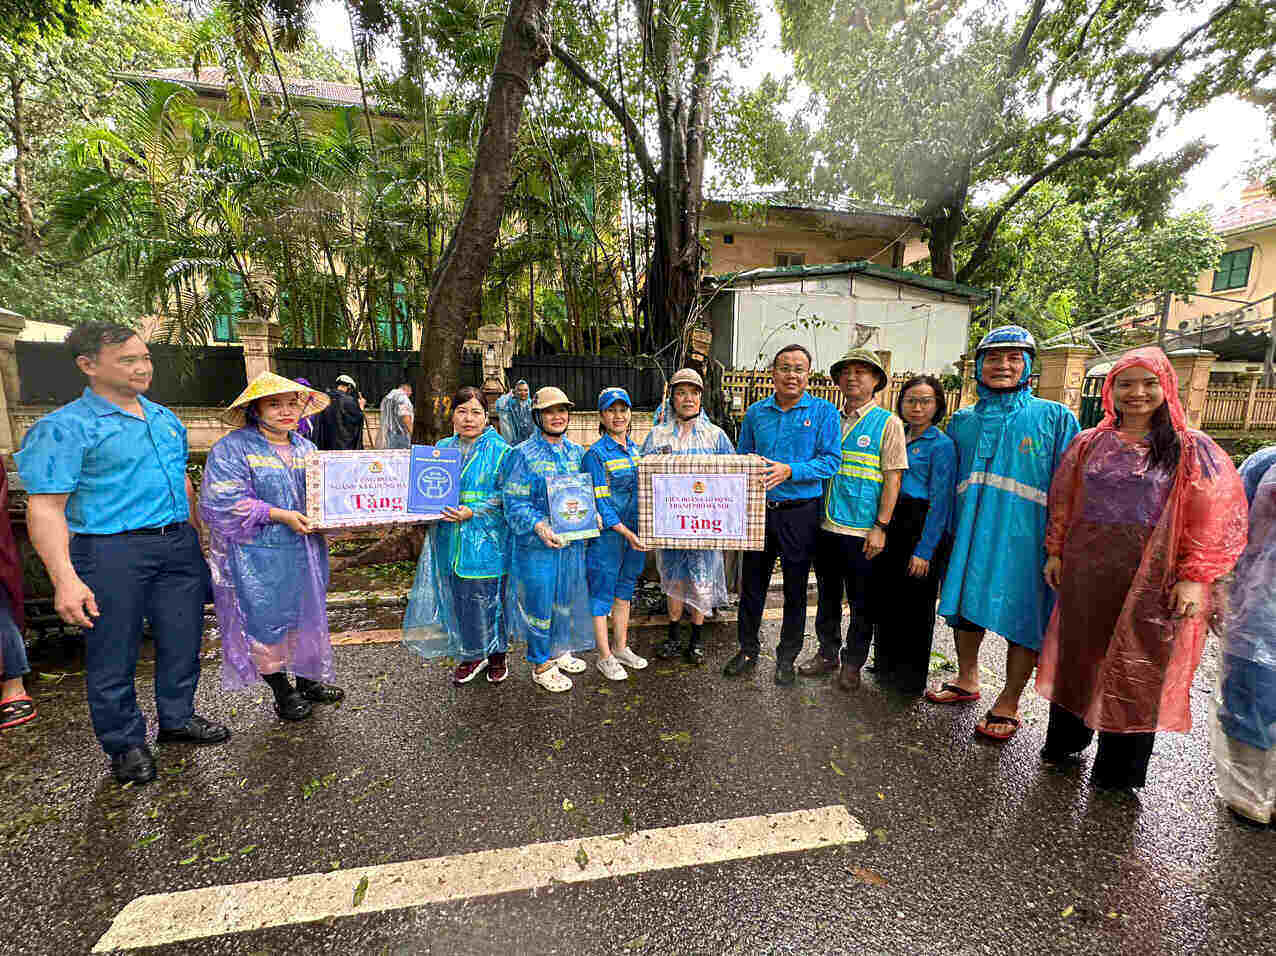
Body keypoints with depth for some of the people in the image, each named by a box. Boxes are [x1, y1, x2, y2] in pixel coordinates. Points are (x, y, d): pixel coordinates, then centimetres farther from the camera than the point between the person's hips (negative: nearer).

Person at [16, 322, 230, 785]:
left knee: (182, 640, 15)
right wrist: (65, 578, -21)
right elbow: (44, 506, -13)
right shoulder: (64, 427, -8)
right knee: (113, 654, 8)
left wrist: (195, 536, 18)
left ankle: (177, 718, 35)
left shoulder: (165, 418, 12)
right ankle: (125, 743, 28)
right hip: (112, 554, -5)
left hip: (178, 545, 6)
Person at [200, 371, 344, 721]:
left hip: (303, 552, 6)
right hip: (259, 557, -5)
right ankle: (282, 693, 26)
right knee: (267, 621, 7)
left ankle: (308, 681, 35)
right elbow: (224, 502, -17)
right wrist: (280, 515, -20)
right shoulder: (233, 448, -9)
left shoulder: (305, 449, 10)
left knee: (305, 616, 16)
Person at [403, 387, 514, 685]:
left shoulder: (499, 451, -5)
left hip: (486, 540, -4)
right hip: (449, 540, 4)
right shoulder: (442, 448, 10)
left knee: (488, 597, 5)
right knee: (457, 598, 12)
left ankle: (497, 654, 27)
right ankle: (471, 654, 32)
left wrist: (473, 512, -18)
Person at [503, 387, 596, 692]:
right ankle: (541, 664, 24)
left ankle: (559, 650, 40)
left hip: (572, 541, 6)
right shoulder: (524, 454, -9)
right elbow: (513, 501, -13)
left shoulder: (576, 452, 8)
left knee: (566, 600, 18)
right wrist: (538, 525, -27)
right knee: (539, 602, 5)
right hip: (537, 543, -5)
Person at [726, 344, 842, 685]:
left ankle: (787, 657, 27)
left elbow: (831, 460, -9)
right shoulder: (756, 412, 8)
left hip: (800, 513, -2)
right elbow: (741, 458, 16)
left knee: (795, 589, 9)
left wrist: (790, 471, -20)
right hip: (758, 511, 3)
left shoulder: (823, 411, -1)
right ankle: (748, 650, 29)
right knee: (752, 583, 11)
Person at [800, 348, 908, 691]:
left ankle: (853, 662, 25)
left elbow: (892, 479, -7)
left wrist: (880, 527, -13)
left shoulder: (888, 424, -3)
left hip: (861, 531, -4)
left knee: (861, 602, 8)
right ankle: (827, 653, 32)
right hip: (826, 525, 5)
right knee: (827, 596, 16)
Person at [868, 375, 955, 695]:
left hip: (921, 530, -6)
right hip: (889, 528, 6)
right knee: (884, 599, 13)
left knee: (914, 606, 6)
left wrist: (924, 551, -16)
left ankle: (910, 678, 24)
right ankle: (886, 667, 32)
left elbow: (940, 503, -12)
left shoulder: (941, 444, -7)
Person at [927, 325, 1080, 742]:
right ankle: (967, 681, 38)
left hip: (1024, 540, -4)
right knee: (965, 609, 15)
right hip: (971, 536, 4)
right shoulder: (963, 421, 9)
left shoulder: (1055, 418, -2)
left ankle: (1008, 704, 24)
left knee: (1022, 621, 6)